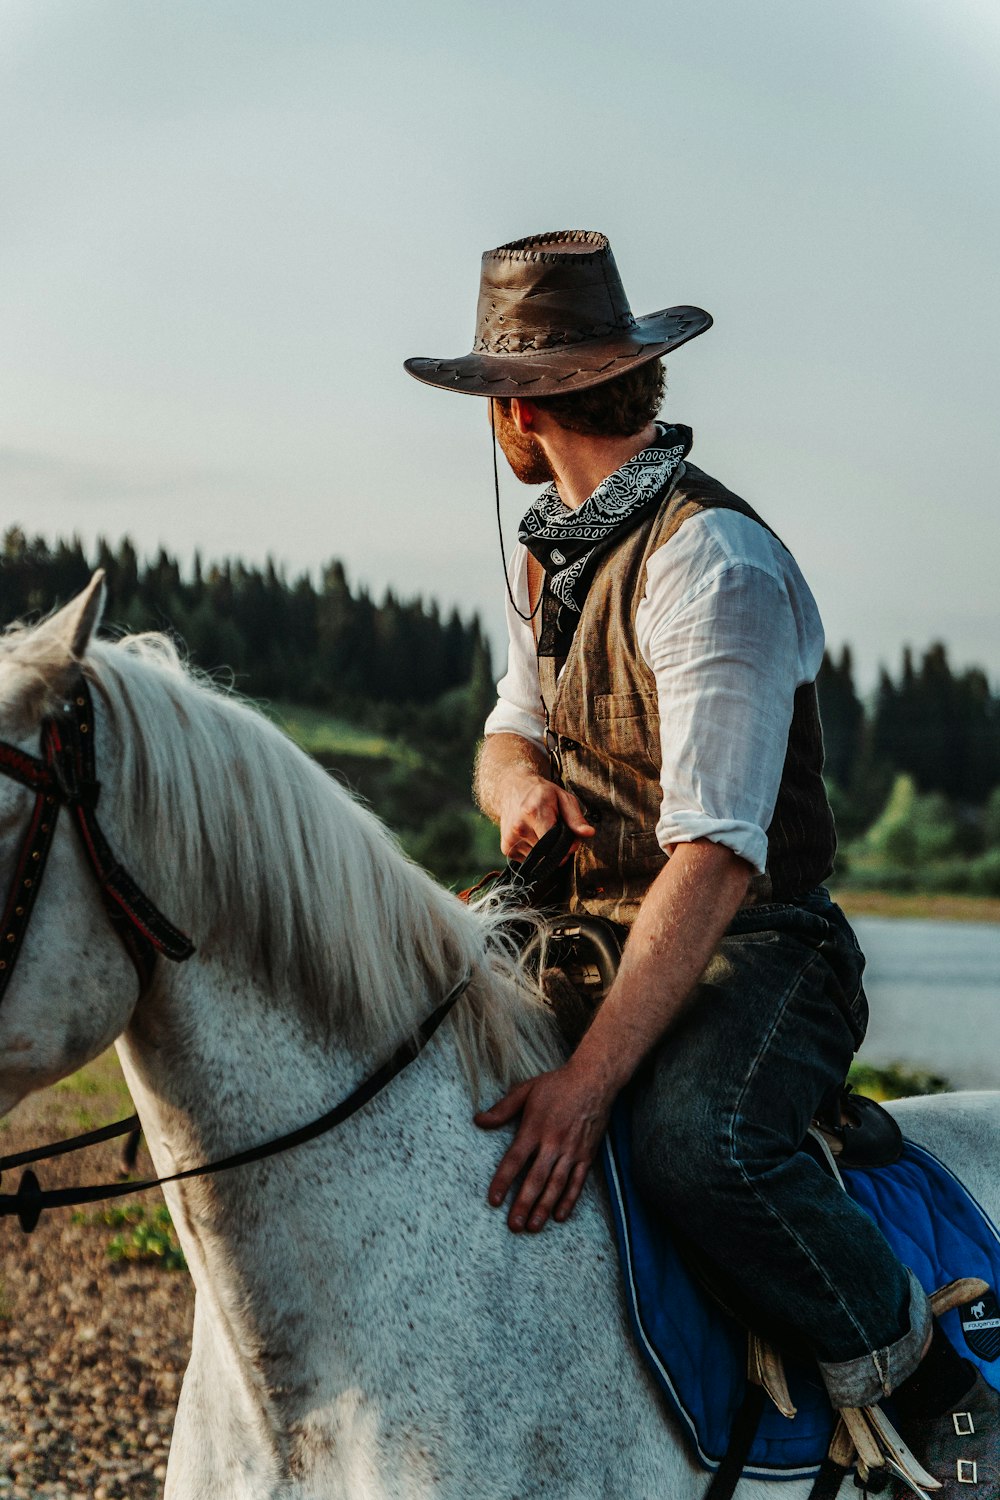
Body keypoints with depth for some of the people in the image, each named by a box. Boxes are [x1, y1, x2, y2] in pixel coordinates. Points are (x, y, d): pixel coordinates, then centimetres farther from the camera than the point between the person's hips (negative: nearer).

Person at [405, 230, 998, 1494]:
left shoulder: (711, 564, -20)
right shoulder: (546, 553, 9)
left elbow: (715, 859, -27)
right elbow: (514, 727, 22)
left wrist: (587, 1082, -35)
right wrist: (518, 783, -6)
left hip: (755, 952, -8)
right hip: (595, 936, 9)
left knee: (692, 1140, -36)